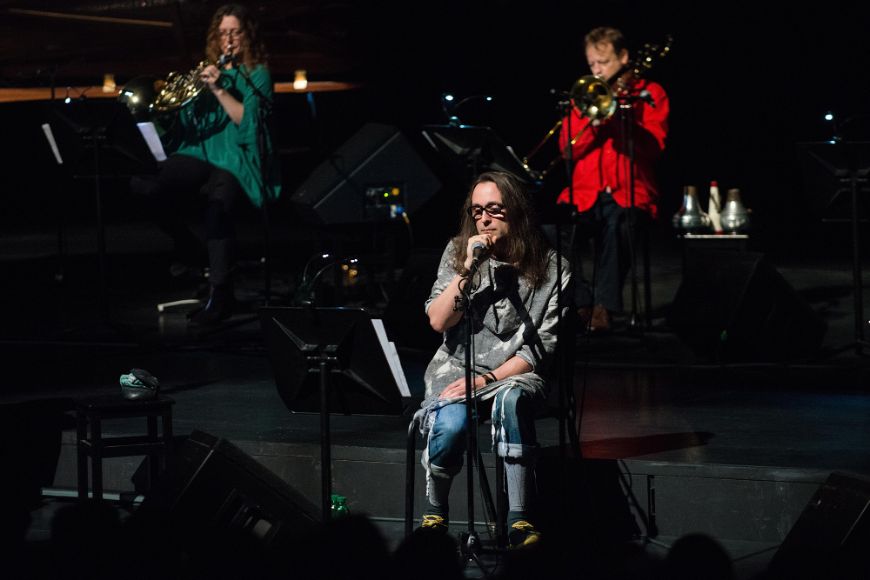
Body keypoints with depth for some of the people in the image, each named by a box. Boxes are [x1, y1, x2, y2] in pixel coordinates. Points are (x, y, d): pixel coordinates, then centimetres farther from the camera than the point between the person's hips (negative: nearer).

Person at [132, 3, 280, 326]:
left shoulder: (256, 73, 5)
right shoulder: (209, 69, 21)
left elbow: (247, 119, -10)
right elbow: (186, 117, 14)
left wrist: (217, 89, -17)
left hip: (235, 157, -5)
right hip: (199, 152, 5)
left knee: (218, 203, -39)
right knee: (145, 186, -24)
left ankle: (220, 294, -36)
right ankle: (187, 248, 4)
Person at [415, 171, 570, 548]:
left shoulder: (551, 269, -2)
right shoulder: (458, 251, 3)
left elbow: (542, 347, -5)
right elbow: (438, 321, -4)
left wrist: (487, 379, -15)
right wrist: (468, 269, -15)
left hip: (515, 373, -1)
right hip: (456, 366, 1)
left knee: (510, 401, -39)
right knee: (450, 423, -33)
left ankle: (519, 518, -33)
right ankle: (434, 514, -7)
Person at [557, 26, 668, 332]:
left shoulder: (650, 94, 10)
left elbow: (653, 147, -5)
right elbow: (567, 149, 9)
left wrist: (618, 116, -13)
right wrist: (593, 122, -7)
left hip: (630, 191, -3)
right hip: (585, 190, 3)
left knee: (616, 221, -38)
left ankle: (604, 305, -32)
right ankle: (581, 304, -19)